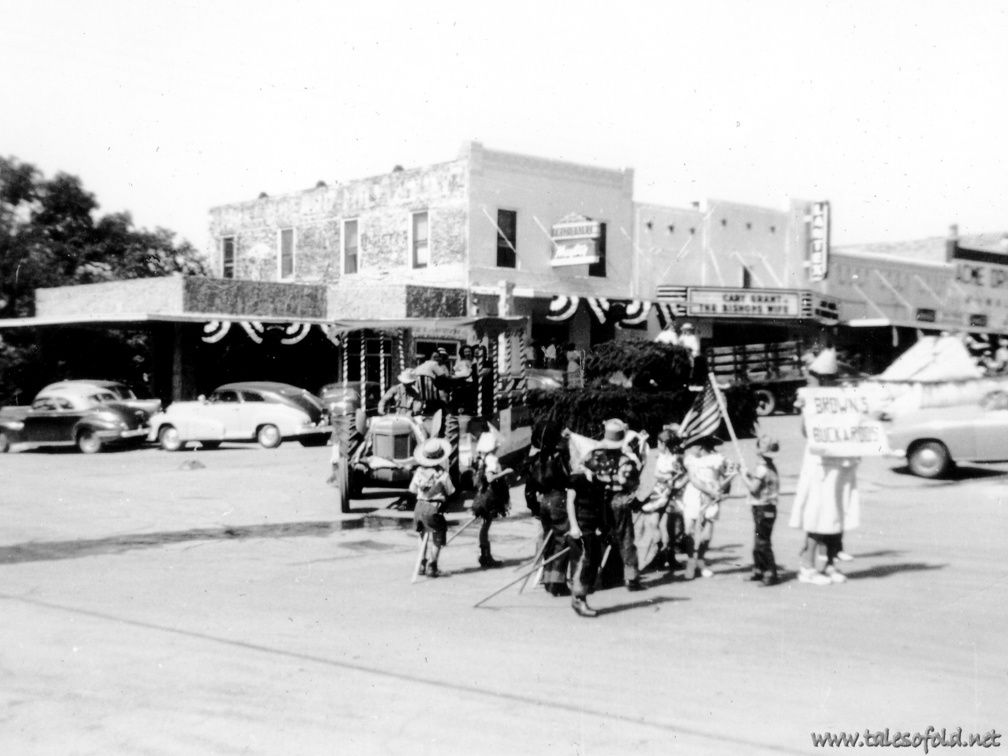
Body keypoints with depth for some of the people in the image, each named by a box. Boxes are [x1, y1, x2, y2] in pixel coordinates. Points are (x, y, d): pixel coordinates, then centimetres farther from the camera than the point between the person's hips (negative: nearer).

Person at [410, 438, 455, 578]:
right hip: (434, 508, -5)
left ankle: (422, 563, 26)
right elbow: (451, 491, 0)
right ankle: (432, 566, 4)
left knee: (424, 536, 22)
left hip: (420, 507, 5)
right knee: (437, 538, 7)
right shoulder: (442, 474, -12)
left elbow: (412, 489, 8)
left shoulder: (419, 471, -1)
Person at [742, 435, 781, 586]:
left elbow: (753, 488, -19)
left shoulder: (762, 468, -18)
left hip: (763, 509, -10)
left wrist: (745, 476, -6)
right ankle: (758, 571, 26)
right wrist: (749, 475, 10)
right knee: (758, 541, 18)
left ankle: (770, 575, -8)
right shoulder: (771, 467, 12)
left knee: (762, 542, -8)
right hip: (768, 507, 10)